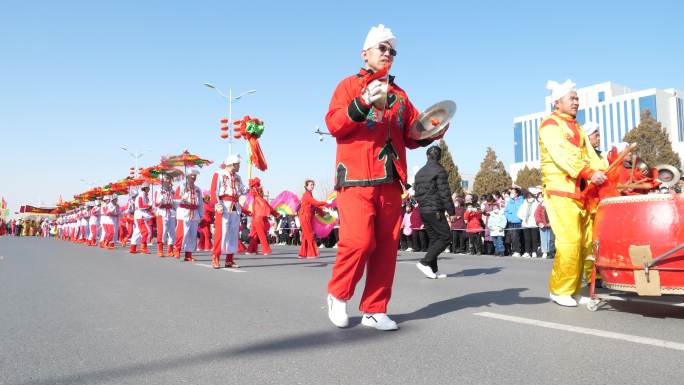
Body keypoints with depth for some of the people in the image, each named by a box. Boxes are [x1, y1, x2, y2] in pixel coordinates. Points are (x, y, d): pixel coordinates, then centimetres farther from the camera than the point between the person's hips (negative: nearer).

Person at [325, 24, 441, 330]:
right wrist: (364, 102, -19)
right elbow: (333, 125, -6)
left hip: (390, 182, 5)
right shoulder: (350, 85, 8)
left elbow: (411, 136, 19)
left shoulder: (399, 95, 22)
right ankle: (338, 295, 9)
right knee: (359, 241, -15)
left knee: (386, 247, 2)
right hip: (356, 180, -5)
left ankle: (374, 310, 13)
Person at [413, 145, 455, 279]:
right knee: (445, 237, -2)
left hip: (423, 211, 8)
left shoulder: (419, 172, 15)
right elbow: (445, 193, -13)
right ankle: (425, 262, -11)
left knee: (434, 238, 12)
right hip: (435, 211, -8)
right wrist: (451, 212, -10)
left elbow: (416, 193, 17)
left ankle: (433, 270, 8)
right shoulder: (439, 171, -8)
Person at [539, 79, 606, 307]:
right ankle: (560, 289, -2)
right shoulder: (550, 125, -2)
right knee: (570, 241, -13)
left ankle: (572, 288, 13)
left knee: (582, 241, 4)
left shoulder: (576, 127, 23)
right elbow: (562, 155, -18)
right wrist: (589, 174, -29)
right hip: (560, 191, -8)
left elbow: (589, 154, 13)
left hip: (580, 191, 8)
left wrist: (603, 175, -5)